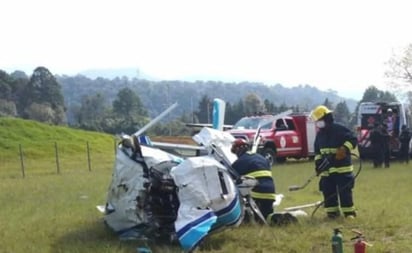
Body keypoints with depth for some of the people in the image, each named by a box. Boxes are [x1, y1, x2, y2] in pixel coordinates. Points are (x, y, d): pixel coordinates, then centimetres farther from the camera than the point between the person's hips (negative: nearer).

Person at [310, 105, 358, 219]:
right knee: (328, 191, 5)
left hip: (342, 167, -6)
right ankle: (332, 212, 14)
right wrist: (318, 163, 11)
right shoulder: (319, 134, 12)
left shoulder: (340, 129, -10)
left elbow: (353, 139, -14)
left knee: (345, 191, -7)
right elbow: (317, 150, 20)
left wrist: (344, 149, -26)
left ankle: (349, 212, 0)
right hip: (326, 168, 7)